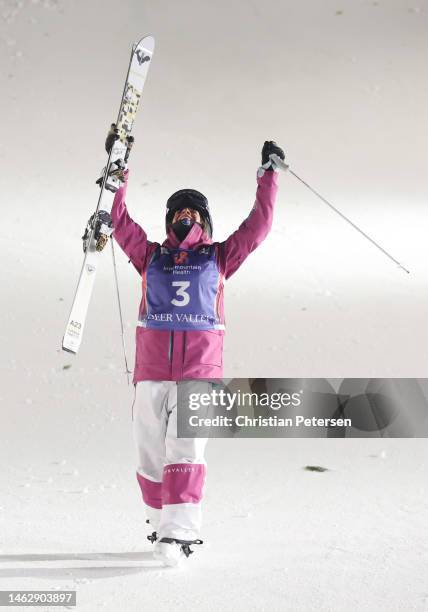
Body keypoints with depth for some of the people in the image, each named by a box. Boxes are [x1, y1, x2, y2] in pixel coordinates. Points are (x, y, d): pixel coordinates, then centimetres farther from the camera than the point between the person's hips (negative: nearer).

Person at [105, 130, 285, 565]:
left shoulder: (218, 256, 16)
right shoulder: (151, 256, 19)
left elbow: (258, 225, 16)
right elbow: (120, 223, 16)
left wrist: (268, 174, 18)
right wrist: (119, 176, 11)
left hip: (200, 371, -2)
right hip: (151, 370, 2)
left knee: (186, 452, -15)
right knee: (150, 456, 1)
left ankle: (178, 534, -20)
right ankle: (160, 523, 18)